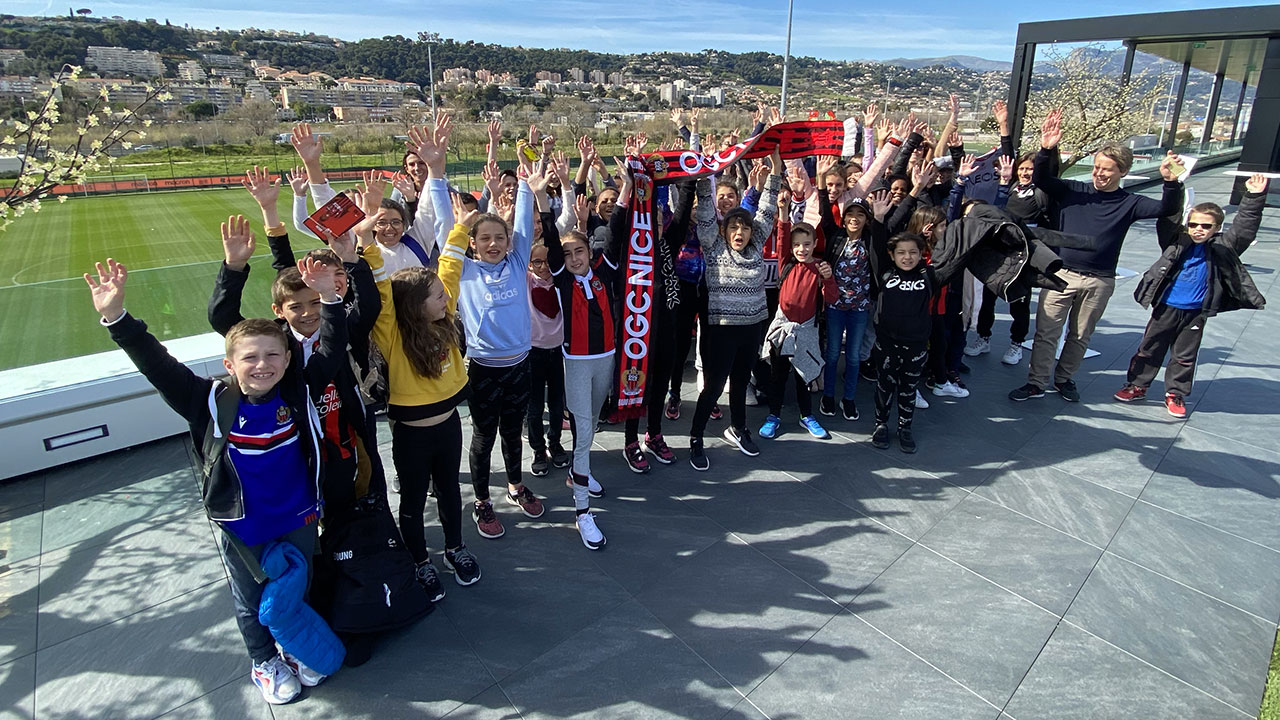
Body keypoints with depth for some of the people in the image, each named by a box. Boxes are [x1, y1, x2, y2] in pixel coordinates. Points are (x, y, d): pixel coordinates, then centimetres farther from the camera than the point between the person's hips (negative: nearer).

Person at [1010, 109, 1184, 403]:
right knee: (1046, 332, 1)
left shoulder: (1129, 203, 1)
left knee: (1080, 336, 13)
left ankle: (1063, 378, 31)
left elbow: (1167, 209, -9)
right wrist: (1046, 150, -27)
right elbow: (1041, 179, -10)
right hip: (1061, 274, -1)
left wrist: (1171, 182, -27)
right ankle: (1036, 383, 10)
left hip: (1099, 282, 1)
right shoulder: (1073, 191, 1)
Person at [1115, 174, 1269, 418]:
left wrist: (1255, 197, -15)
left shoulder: (1222, 247, -2)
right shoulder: (1177, 240, -4)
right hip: (1166, 307, 0)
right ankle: (1137, 386, 23)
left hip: (1196, 313, 0)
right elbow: (1167, 216, -13)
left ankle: (1175, 394, 24)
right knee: (1149, 348, 10)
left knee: (1185, 356, 11)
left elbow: (1244, 228, -8)